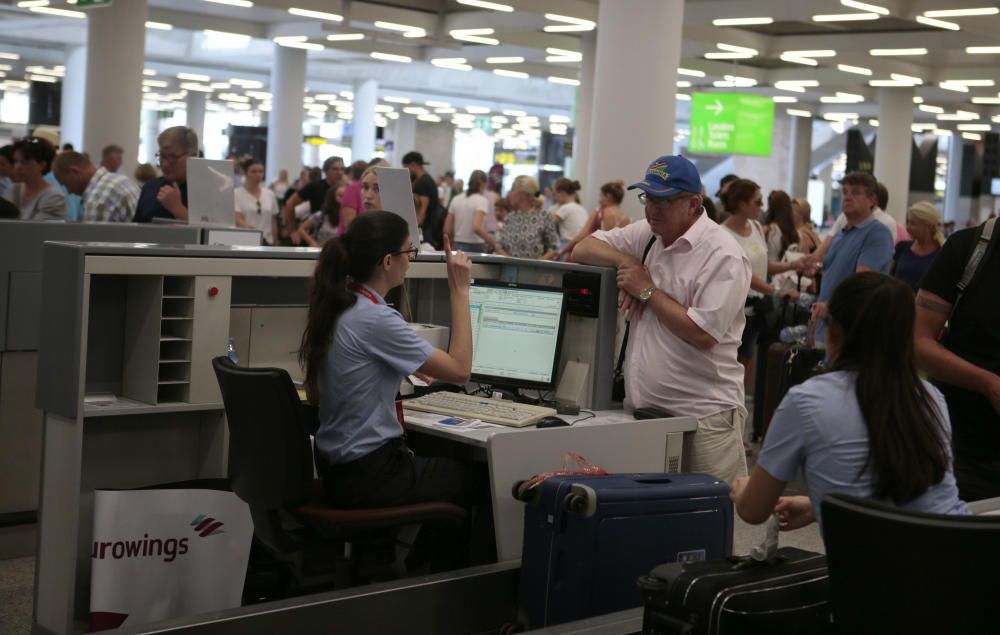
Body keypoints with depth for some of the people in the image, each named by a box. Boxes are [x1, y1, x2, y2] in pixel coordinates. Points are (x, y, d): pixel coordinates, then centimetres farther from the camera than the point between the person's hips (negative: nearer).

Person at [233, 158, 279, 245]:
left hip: (266, 242, 5)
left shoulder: (270, 195, 10)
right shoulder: (236, 194, -5)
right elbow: (238, 220, -17)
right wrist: (251, 229, -35)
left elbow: (273, 222, 14)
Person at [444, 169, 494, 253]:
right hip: (475, 248, -6)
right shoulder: (482, 200, -8)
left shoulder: (456, 199, 9)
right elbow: (477, 227, -23)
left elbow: (447, 230, 8)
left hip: (458, 247, 6)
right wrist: (492, 241, -14)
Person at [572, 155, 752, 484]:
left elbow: (702, 334, -18)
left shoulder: (722, 255, -11)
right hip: (642, 408, 7)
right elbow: (583, 249, 14)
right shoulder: (646, 234, 12)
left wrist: (647, 290, -10)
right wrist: (628, 262, -4)